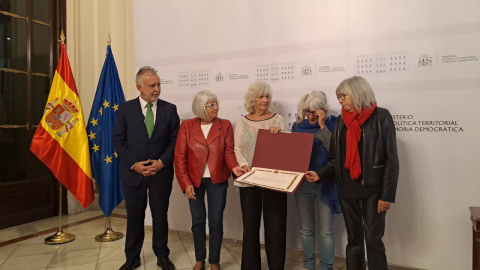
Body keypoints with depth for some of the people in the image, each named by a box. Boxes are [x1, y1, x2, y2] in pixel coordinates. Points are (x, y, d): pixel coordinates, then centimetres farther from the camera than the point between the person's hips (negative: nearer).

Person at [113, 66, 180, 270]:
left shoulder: (169, 109, 2)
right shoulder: (125, 109, 0)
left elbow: (175, 140, -1)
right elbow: (118, 140, -3)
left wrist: (162, 162, -13)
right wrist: (134, 164, -12)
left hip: (161, 172, 0)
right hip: (133, 173, 0)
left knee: (160, 216, 11)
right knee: (134, 217, 12)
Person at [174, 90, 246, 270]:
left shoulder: (225, 125, -1)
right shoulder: (186, 126, -2)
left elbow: (229, 151, -6)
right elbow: (180, 157, -4)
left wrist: (233, 167, -27)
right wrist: (186, 183, -10)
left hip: (217, 180, 0)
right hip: (194, 180, 1)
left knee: (216, 222, 5)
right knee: (197, 221, 11)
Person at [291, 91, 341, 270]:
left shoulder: (332, 123, -4)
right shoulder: (298, 126, 7)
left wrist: (322, 126, -19)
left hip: (324, 183, -3)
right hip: (302, 182, 4)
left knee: (325, 231, 5)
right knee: (306, 229, 13)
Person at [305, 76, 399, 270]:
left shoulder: (381, 117, -6)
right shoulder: (342, 120, 7)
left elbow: (391, 159, -9)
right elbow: (335, 159, 8)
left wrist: (387, 194, -12)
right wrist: (320, 174, -8)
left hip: (372, 189, -4)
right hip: (347, 189, 5)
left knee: (373, 240, 1)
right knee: (354, 238, 14)